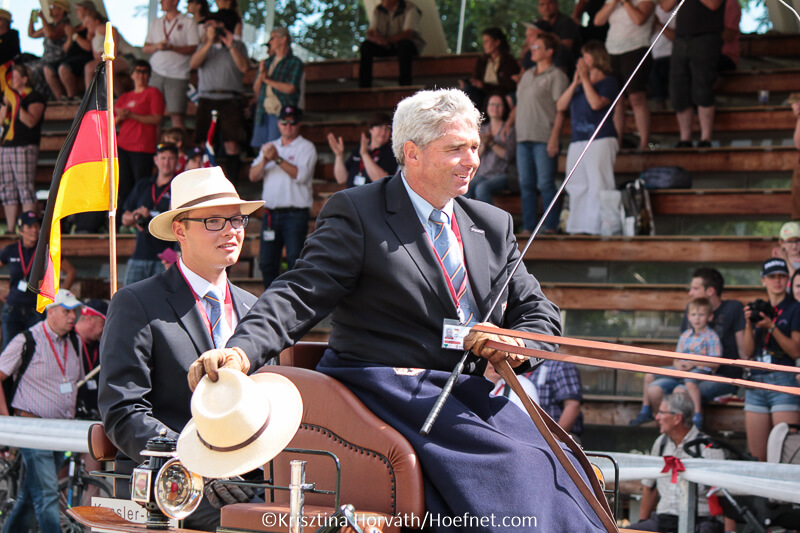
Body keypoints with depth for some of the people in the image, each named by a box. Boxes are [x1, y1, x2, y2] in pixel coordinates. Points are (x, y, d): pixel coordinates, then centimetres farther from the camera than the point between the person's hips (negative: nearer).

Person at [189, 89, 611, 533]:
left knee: (552, 461, -22)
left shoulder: (493, 226, 20)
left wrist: (518, 345, -4)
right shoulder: (355, 212, 2)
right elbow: (301, 295, -7)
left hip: (467, 393, 6)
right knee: (512, 464, -30)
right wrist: (242, 351, -26)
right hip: (385, 390, -6)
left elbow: (539, 311, 22)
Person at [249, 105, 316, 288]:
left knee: (294, 261, -10)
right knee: (267, 262, 5)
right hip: (270, 213, 5)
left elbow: (301, 175, -12)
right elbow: (253, 176, 10)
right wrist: (264, 160, -9)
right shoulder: (269, 147, 19)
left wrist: (277, 159, -17)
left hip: (295, 213, -5)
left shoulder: (306, 148, 3)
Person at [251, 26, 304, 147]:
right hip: (263, 113, 6)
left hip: (281, 113, -6)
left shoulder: (295, 63, 0)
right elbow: (256, 89, 19)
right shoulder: (267, 62, 20)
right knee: (259, 147, 1)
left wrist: (268, 80, -2)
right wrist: (261, 74, -1)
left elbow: (290, 88, -12)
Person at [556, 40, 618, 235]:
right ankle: (578, 227, 8)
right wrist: (575, 83, 2)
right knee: (577, 186, 5)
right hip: (577, 141, 7)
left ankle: (600, 226, -14)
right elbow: (560, 106, 11)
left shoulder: (608, 82, 1)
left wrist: (585, 79, -9)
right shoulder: (578, 82, 22)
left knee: (598, 185, -12)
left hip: (600, 140, -7)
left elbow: (596, 103, -16)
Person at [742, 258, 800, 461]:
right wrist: (749, 324, -2)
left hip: (783, 383, -5)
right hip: (756, 382, 5)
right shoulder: (758, 310, 17)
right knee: (757, 457, 1)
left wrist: (771, 327, -14)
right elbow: (748, 352, 11)